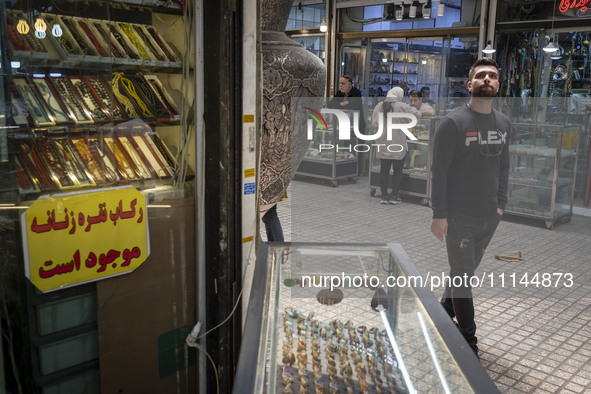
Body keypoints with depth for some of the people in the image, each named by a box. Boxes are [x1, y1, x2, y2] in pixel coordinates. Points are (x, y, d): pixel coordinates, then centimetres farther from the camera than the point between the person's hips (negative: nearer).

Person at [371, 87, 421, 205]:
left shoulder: (379, 106, 0)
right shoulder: (402, 107, -11)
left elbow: (374, 124, 1)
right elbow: (417, 115, -10)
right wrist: (415, 110, 12)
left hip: (383, 145, 4)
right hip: (398, 144, -3)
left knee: (384, 170, 9)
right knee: (397, 170, 7)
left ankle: (384, 196, 12)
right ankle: (394, 196, 10)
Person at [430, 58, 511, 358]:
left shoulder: (504, 123, 8)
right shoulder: (453, 123, -11)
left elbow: (503, 167, 16)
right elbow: (439, 171, -12)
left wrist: (501, 204, 11)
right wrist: (439, 215, -14)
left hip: (490, 217, 6)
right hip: (460, 217, -5)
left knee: (464, 271, 16)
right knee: (462, 276, 3)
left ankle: (443, 314, 36)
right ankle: (468, 341, 16)